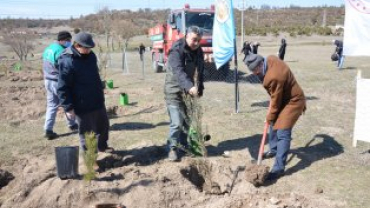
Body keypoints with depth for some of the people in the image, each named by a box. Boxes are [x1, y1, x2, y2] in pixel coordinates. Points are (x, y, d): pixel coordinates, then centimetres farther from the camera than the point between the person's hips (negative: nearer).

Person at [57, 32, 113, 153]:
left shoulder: (91, 56, 4)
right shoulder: (67, 62, -21)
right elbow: (62, 88, -19)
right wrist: (68, 107, -19)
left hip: (98, 101, 8)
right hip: (82, 105, -8)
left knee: (103, 125, 22)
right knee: (87, 132, 6)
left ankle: (102, 146, 44)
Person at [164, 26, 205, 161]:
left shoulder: (198, 52, 7)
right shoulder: (177, 51, -19)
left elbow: (200, 72, 19)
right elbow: (178, 72, -34)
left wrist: (200, 88, 16)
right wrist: (190, 86, -46)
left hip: (190, 93, 7)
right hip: (175, 93, -7)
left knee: (188, 121, 13)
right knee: (176, 123, -7)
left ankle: (183, 145, 28)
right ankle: (173, 148, 7)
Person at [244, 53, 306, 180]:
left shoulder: (273, 77, -36)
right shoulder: (270, 59, -8)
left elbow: (276, 100, -23)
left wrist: (270, 117, -10)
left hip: (293, 101, -10)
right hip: (284, 97, 10)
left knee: (282, 132, -15)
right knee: (275, 124, 23)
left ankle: (279, 167, -12)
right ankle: (274, 150, 43)